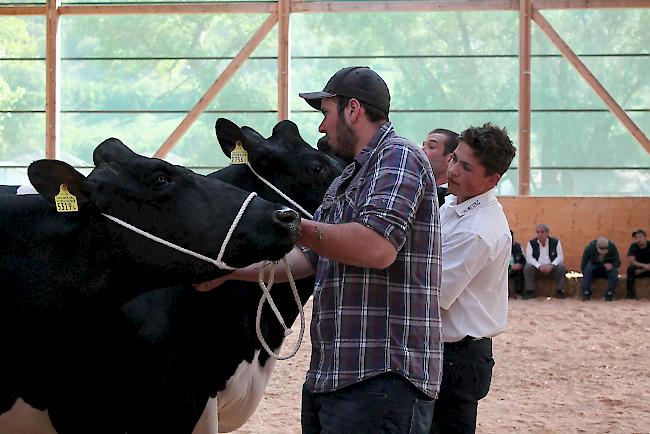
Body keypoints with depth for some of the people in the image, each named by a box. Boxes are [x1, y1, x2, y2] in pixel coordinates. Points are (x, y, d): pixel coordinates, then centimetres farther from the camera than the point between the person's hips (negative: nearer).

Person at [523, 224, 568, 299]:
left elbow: (560, 257, -4)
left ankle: (559, 291, -17)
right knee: (527, 267, -29)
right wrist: (539, 266, -25)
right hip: (537, 269, 0)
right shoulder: (531, 243, 2)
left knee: (562, 267, -28)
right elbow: (529, 258, -8)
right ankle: (530, 291, -21)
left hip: (552, 268, 0)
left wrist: (551, 265, -24)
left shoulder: (556, 242, 2)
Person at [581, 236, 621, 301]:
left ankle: (609, 295, -30)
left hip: (607, 269, 1)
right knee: (588, 267, -34)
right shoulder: (589, 248, -18)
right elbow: (584, 265, -15)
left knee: (614, 271, -33)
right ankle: (586, 294, -36)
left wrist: (612, 265, -35)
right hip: (594, 270, -1)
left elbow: (618, 262, -13)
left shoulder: (612, 247, -14)